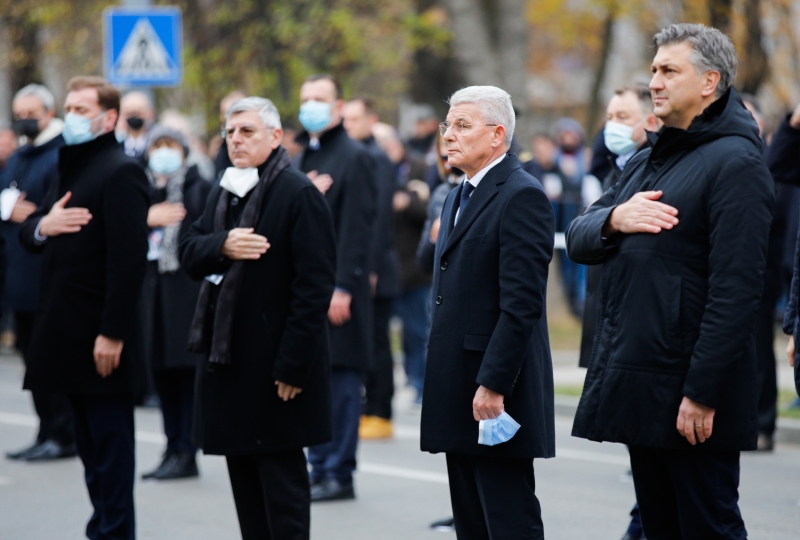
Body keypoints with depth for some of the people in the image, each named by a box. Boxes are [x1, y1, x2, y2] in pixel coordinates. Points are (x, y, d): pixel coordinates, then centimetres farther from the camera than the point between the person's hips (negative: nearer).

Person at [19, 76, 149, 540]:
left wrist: (112, 333, -23)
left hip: (102, 337, -9)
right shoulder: (71, 168, 18)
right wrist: (42, 225, -5)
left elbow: (129, 258, -20)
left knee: (110, 441, -4)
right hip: (71, 334, 9)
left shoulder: (120, 172, -12)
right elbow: (30, 233, 20)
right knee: (90, 440, 13)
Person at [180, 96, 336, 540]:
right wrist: (222, 246, -15)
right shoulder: (223, 192, 15)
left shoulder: (298, 194, -12)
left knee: (282, 475, -4)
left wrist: (292, 365, -20)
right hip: (228, 355, 8)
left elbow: (314, 285, -17)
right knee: (243, 473, 12)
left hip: (275, 362, -8)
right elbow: (189, 253, 8)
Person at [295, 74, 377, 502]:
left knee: (341, 381, -5)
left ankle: (340, 475, -2)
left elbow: (358, 227, -13)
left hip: (336, 286, -8)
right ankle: (319, 468, 16)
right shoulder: (302, 158, 18)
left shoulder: (354, 157, -6)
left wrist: (342, 287, -19)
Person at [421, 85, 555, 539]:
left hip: (497, 395, -10)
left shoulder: (522, 196, -12)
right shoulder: (459, 198, 19)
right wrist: (442, 380, 16)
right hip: (459, 393, 10)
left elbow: (522, 302, -19)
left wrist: (492, 384, -22)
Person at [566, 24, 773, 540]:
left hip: (688, 394, -9)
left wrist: (703, 393, -22)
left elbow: (735, 289, -19)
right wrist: (613, 219, -10)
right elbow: (578, 239, 14)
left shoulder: (735, 163, -12)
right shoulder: (646, 162, 18)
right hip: (636, 382, 9)